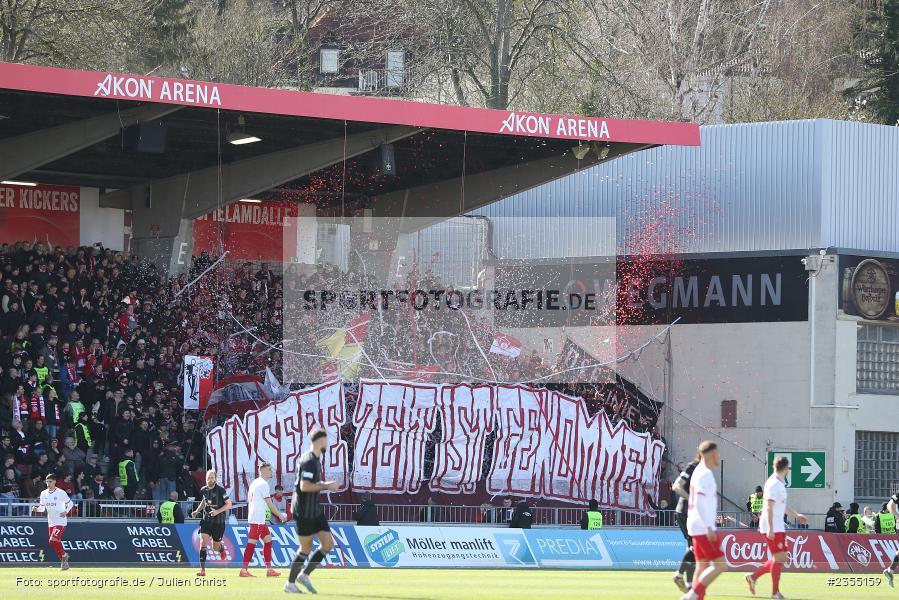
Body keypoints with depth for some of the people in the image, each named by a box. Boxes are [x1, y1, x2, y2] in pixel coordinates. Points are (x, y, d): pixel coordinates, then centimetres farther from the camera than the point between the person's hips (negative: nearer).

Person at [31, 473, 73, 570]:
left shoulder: (61, 493, -11)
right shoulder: (43, 494, 4)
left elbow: (69, 503, -1)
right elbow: (42, 507, 10)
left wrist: (65, 512, -17)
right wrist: (37, 509, -11)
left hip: (61, 521, -6)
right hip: (51, 522, 6)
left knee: (53, 540, -19)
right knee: (56, 543, 9)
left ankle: (64, 555, 2)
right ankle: (64, 562, 21)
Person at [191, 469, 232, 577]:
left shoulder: (220, 490, -12)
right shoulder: (203, 490, 3)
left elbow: (229, 504, -10)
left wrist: (217, 511, -21)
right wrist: (197, 511, 6)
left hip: (218, 522, -3)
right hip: (206, 520, 3)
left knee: (215, 547, 9)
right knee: (203, 543, -14)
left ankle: (221, 547, 49)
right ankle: (202, 569, -15)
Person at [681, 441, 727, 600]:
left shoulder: (699, 472, 17)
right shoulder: (705, 474, -14)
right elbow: (699, 503, -22)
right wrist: (709, 527, -23)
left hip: (697, 527, 10)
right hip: (704, 527, -10)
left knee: (703, 567, 10)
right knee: (720, 565, -11)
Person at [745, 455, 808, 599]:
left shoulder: (779, 484, 16)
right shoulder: (773, 484, -15)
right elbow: (769, 507, -21)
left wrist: (796, 515, 40)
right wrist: (770, 528, -27)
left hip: (778, 527, 10)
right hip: (772, 528, -10)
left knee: (781, 558, 11)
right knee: (779, 558, -7)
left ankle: (754, 576, 15)